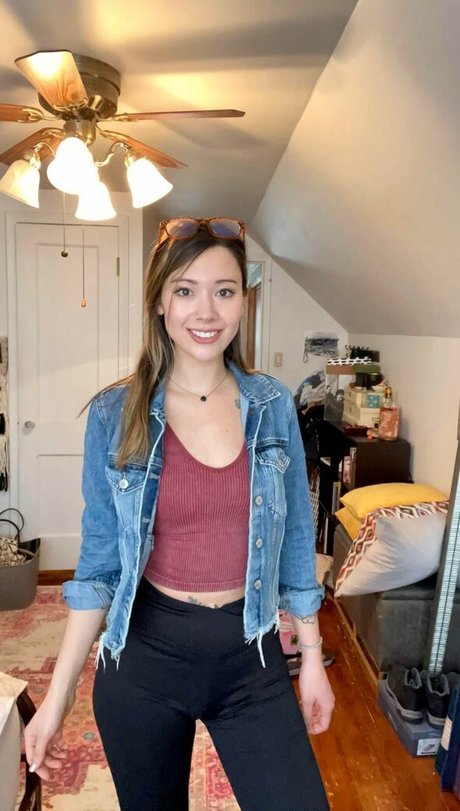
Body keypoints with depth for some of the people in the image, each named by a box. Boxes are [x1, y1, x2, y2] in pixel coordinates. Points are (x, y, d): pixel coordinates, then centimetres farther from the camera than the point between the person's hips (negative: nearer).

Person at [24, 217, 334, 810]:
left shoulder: (272, 406, -4)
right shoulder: (115, 414, -9)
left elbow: (294, 539, 3)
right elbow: (99, 561, -3)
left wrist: (312, 656, 6)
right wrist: (58, 695, -3)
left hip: (251, 654, 1)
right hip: (145, 656, 0)